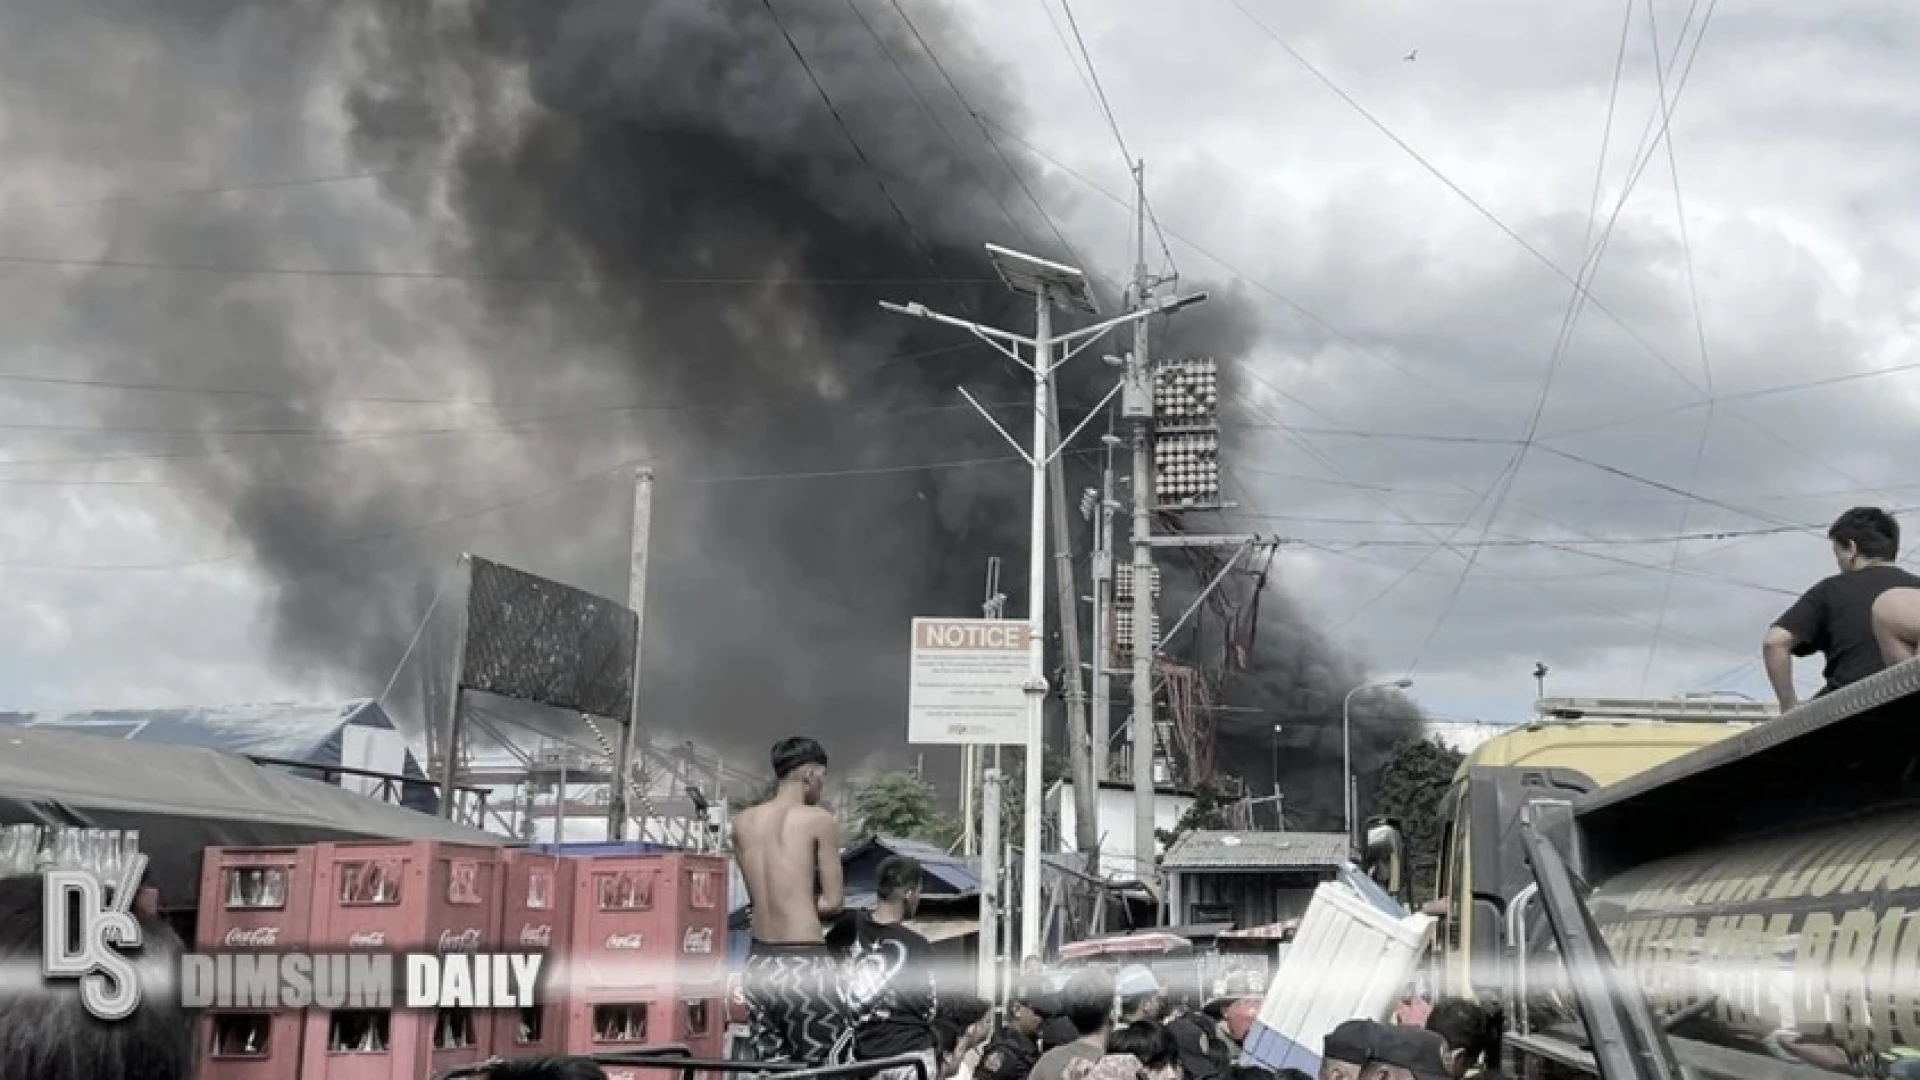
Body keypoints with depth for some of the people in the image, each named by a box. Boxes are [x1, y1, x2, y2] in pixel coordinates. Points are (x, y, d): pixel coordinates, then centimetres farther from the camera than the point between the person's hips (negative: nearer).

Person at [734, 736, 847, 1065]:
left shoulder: (743, 822, 8)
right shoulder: (818, 820, -7)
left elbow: (757, 894, 12)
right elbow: (834, 902, -5)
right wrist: (805, 903, 7)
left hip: (760, 961, 6)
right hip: (804, 962, -6)